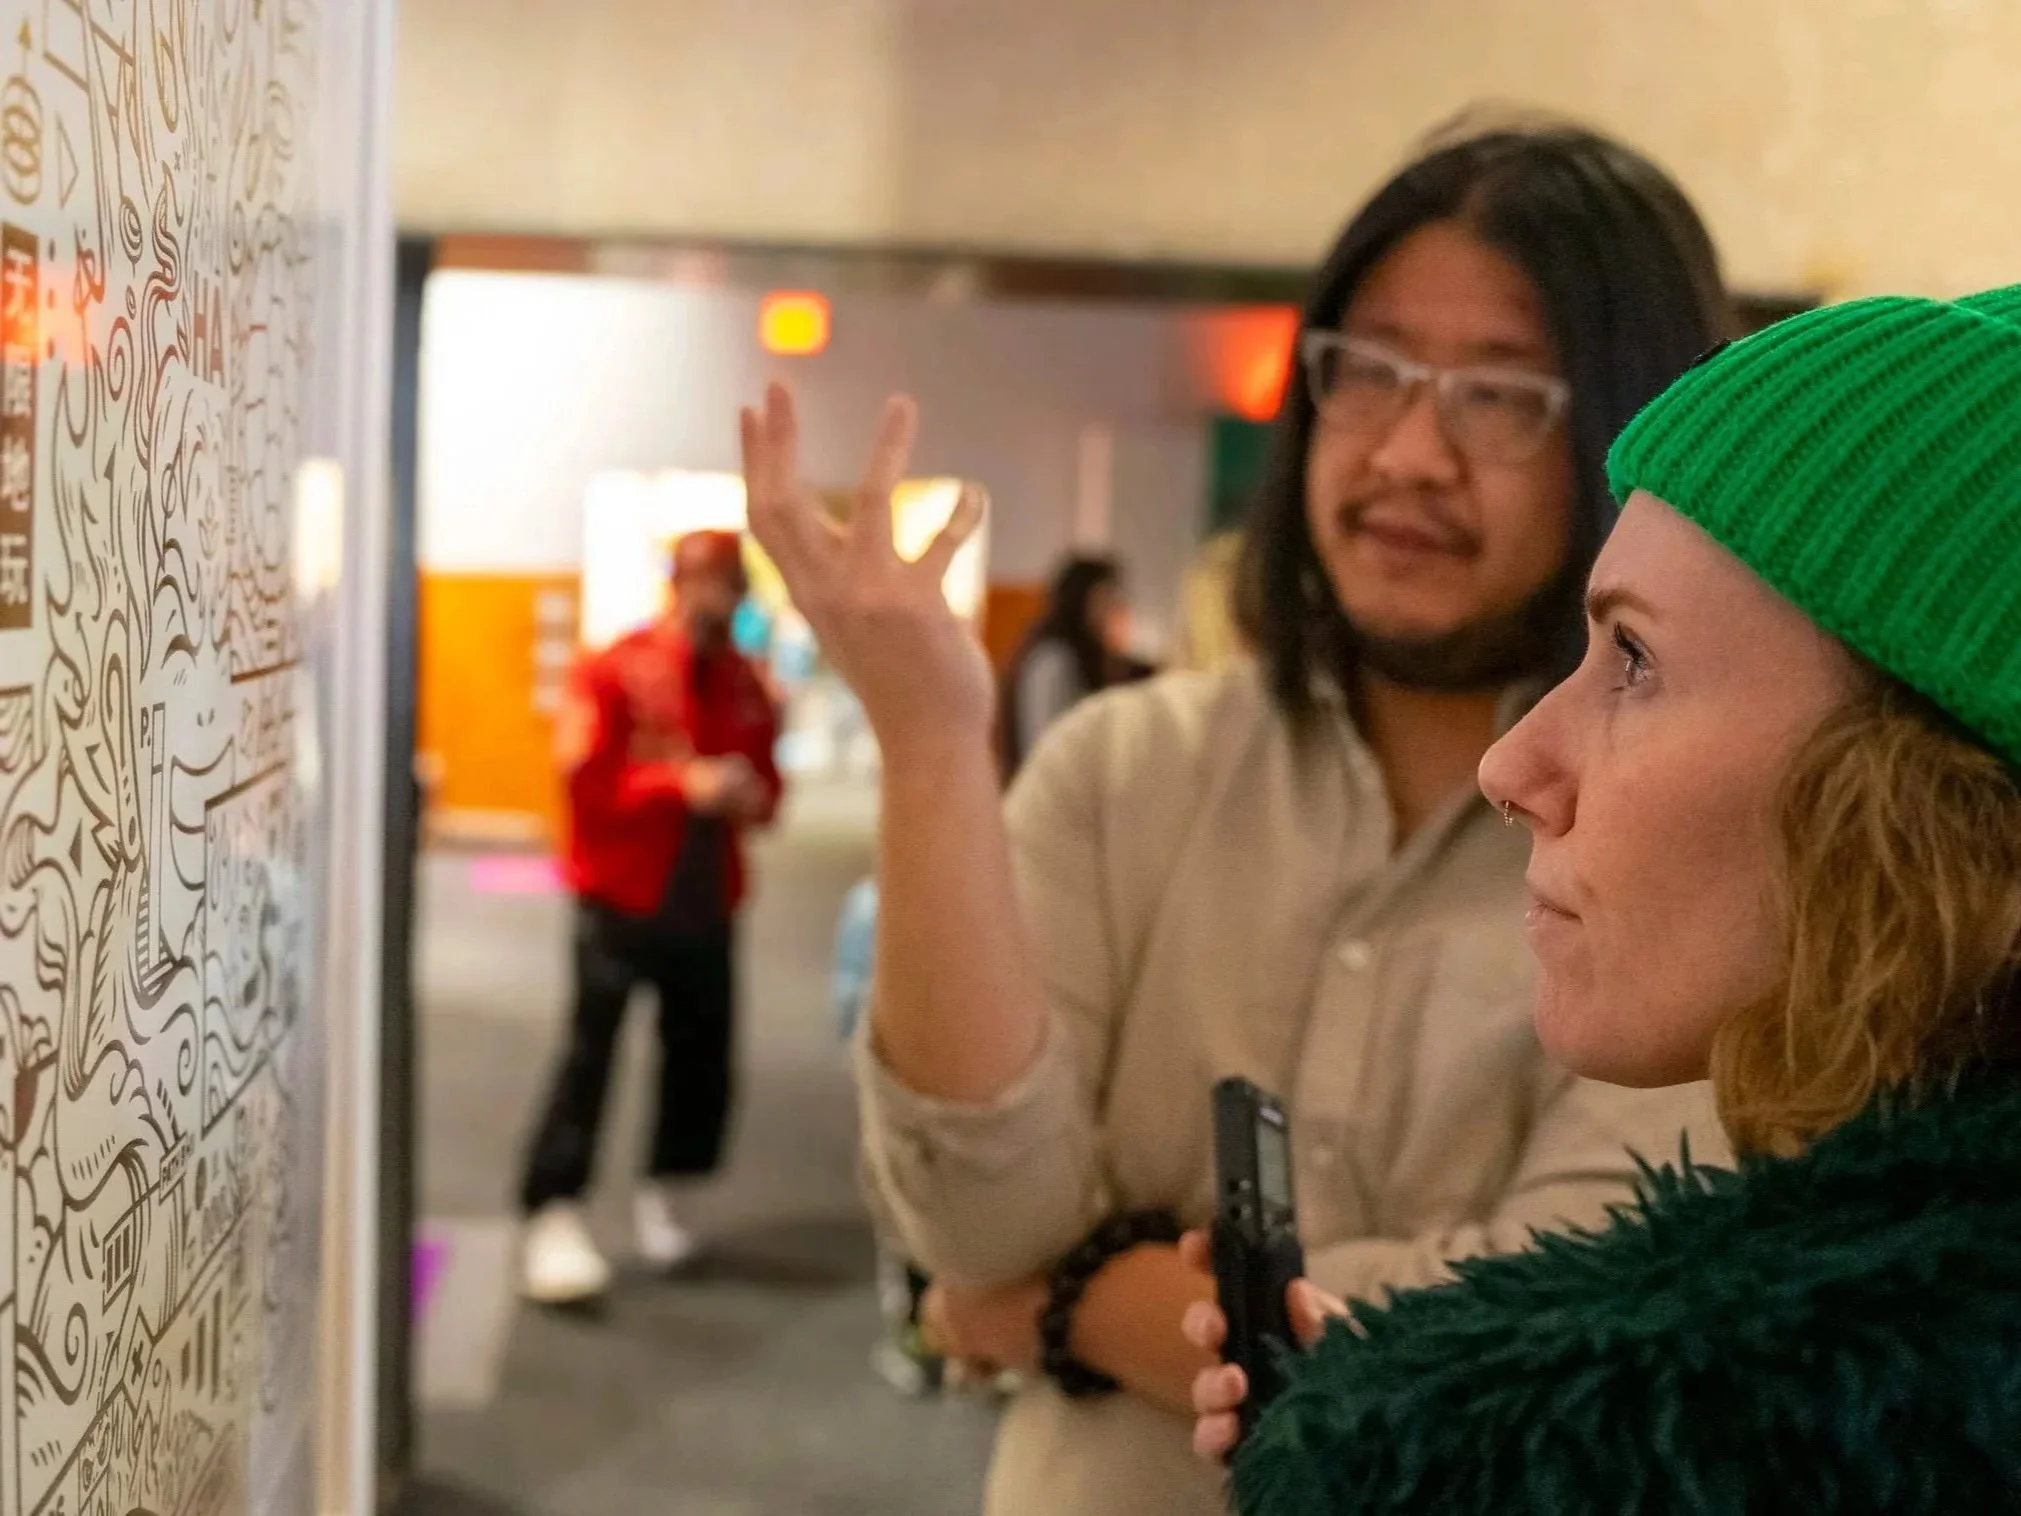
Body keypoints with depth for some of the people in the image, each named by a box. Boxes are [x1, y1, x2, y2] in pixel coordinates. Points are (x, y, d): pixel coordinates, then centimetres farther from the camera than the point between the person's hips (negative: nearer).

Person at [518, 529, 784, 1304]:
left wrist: (753, 797, -6)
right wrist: (683, 785, -22)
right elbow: (588, 781, -12)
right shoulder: (615, 672, -6)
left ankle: (661, 1197, 26)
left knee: (701, 1053, 6)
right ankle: (553, 1219, -9)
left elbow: (764, 781, 18)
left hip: (706, 900, 5)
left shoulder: (748, 684, 8)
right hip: (621, 895, -5)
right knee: (590, 1045, -10)